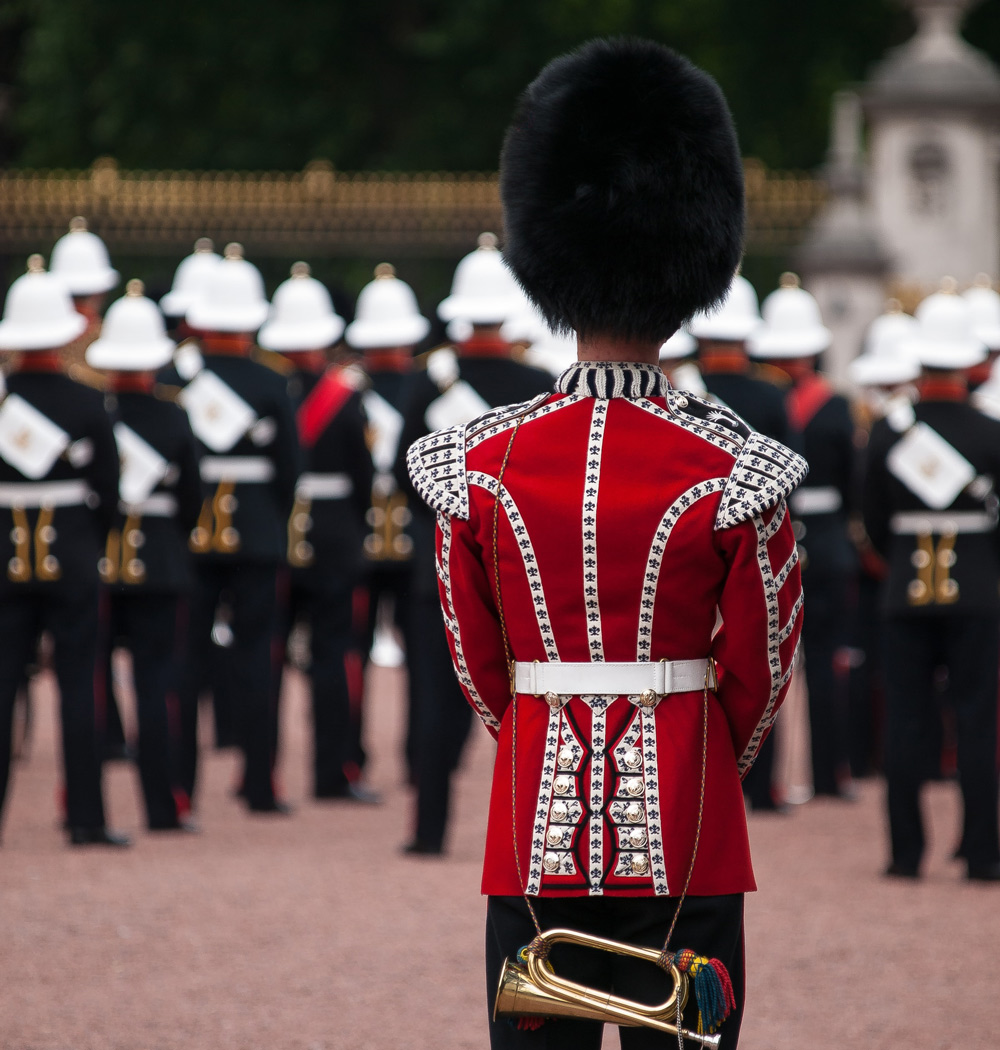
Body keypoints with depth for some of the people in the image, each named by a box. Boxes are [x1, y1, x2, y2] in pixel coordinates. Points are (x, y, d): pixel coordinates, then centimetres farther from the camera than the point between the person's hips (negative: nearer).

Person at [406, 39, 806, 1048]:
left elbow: (477, 664, 8)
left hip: (537, 825, 2)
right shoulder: (733, 470, -7)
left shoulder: (481, 462, -1)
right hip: (688, 843, -2)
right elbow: (761, 671, 2)